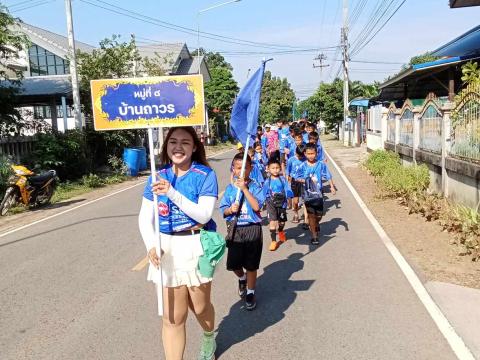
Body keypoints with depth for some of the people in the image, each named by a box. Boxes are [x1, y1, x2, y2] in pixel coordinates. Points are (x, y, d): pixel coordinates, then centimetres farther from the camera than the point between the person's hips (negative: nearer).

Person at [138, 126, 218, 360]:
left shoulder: (205, 175, -8)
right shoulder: (158, 177, 2)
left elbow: (204, 214, -18)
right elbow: (144, 218, 0)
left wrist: (172, 193, -27)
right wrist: (151, 246, -18)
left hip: (196, 246, -2)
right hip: (166, 248, 2)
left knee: (200, 306, 17)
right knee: (172, 317, 6)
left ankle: (209, 339, 51)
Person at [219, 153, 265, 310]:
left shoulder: (255, 186, -6)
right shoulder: (230, 188, 3)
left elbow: (257, 206, -20)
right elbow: (223, 210, 6)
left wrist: (244, 189, -22)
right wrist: (230, 209, -16)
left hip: (252, 229, -3)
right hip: (235, 230, 3)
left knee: (251, 265, 7)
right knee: (233, 264, 10)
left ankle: (250, 293, 28)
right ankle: (242, 278, 43)